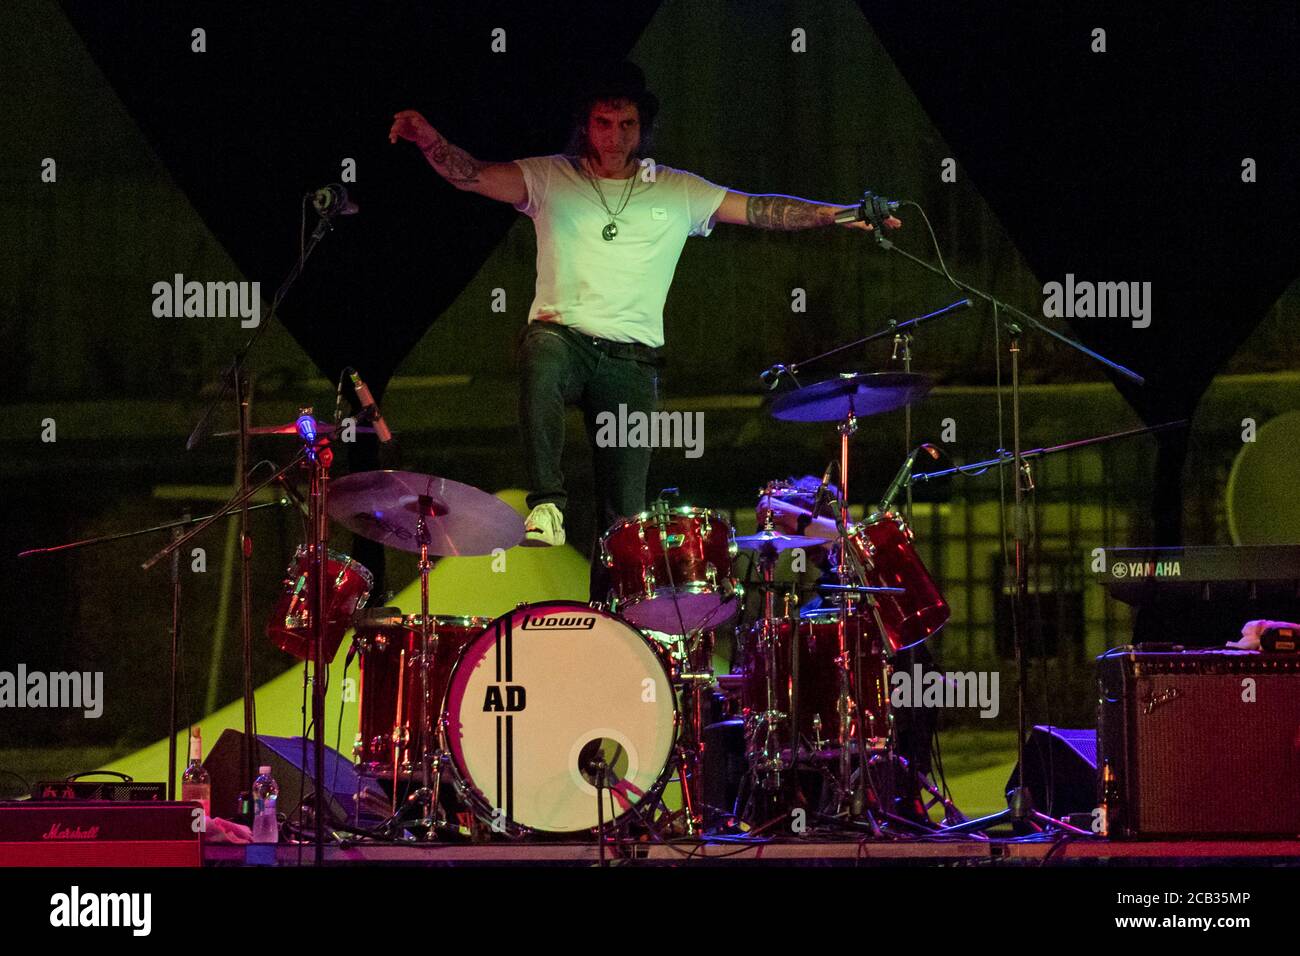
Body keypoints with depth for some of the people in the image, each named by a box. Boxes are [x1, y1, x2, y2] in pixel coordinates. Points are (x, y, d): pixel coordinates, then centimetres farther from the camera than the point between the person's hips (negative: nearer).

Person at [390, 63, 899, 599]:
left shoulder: (678, 192, 11)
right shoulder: (550, 178, 7)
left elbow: (758, 210, 8)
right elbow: (472, 176, -3)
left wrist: (840, 215, -2)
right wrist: (428, 139, -23)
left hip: (632, 359, 1)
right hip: (563, 335, -1)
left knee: (625, 511, -5)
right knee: (540, 360, -40)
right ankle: (546, 500, -30)